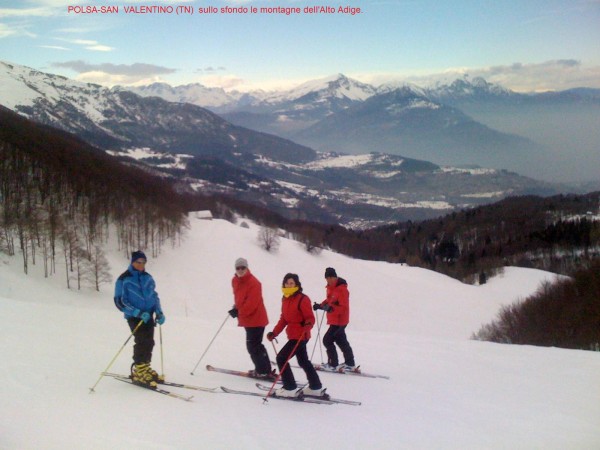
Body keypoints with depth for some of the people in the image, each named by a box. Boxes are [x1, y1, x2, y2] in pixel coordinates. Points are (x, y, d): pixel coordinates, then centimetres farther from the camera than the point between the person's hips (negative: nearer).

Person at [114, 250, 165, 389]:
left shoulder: (147, 277, 8)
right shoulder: (124, 279, -9)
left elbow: (154, 295, 18)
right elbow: (120, 301, -12)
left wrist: (159, 312, 3)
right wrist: (138, 313, -21)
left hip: (148, 315, 6)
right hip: (134, 317, -5)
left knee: (149, 342, 6)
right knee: (142, 341, -15)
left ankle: (145, 367, 21)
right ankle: (139, 372, -7)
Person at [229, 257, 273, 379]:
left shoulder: (253, 283, -19)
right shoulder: (235, 281, 7)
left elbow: (251, 303, -25)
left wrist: (239, 312, -24)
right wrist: (236, 308, 9)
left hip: (256, 319, -9)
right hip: (247, 319, 9)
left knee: (253, 346, -8)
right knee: (254, 345, 15)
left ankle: (264, 371, -2)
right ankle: (261, 369, 25)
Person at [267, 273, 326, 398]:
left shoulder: (303, 299, -17)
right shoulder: (285, 299, 7)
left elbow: (310, 318, -16)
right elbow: (283, 319, 12)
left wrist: (308, 325, -37)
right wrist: (274, 333, 6)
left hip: (300, 336, -9)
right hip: (293, 335, 9)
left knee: (281, 358, -8)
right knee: (303, 361, 21)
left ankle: (290, 388, 2)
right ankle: (315, 388, 35)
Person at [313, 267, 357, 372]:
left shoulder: (342, 289, -20)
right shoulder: (331, 288, 8)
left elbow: (344, 307, -25)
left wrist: (331, 308, -39)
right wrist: (321, 305, 4)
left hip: (339, 320, -10)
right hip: (334, 320, 10)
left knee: (327, 340, -9)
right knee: (341, 341, 18)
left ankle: (333, 364, -2)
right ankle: (350, 364, 28)